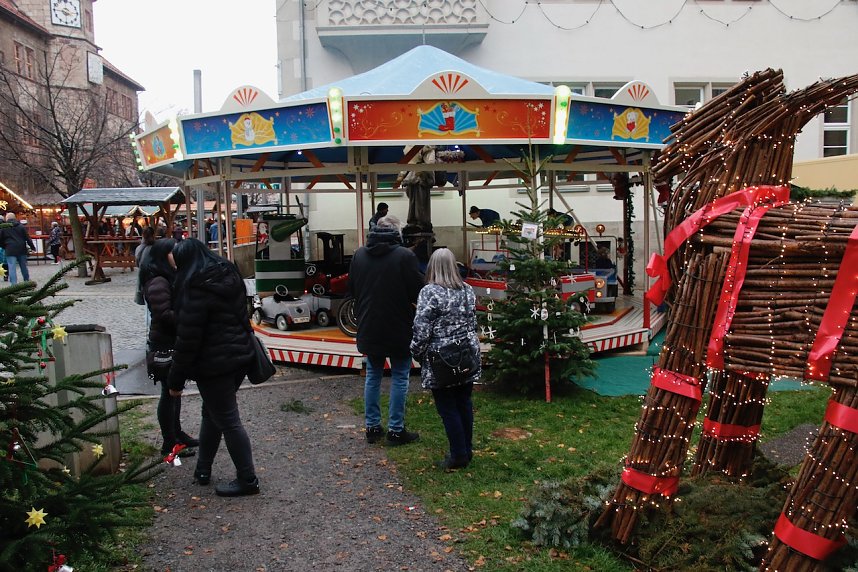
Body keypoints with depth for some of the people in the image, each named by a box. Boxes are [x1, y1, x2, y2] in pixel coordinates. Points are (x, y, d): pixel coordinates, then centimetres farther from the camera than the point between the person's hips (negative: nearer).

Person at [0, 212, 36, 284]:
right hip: (22, 250, 3)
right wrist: (32, 247, 5)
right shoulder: (21, 226, 6)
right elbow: (27, 238, 2)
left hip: (10, 251, -3)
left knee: (12, 269, -4)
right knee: (24, 267, 14)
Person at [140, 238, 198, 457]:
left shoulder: (168, 278, 11)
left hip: (173, 342, 10)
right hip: (165, 344, -10)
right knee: (169, 392, 0)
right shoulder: (158, 282, -19)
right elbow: (163, 314, -26)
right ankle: (169, 443, 11)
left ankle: (176, 433, 32)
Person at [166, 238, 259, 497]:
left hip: (214, 364, -9)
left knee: (228, 421, 1)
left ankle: (247, 480, 9)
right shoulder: (229, 276, 7)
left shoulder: (197, 289, -17)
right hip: (240, 356, 9)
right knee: (212, 412, 21)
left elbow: (187, 339, -17)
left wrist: (176, 380, -10)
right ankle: (202, 469, 33)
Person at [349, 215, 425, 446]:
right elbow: (418, 292, -13)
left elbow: (351, 288, 10)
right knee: (399, 377, 8)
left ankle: (372, 427, 22)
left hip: (368, 328, 5)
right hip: (398, 329, -4)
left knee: (373, 376, 17)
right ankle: (396, 429, 11)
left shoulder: (359, 254, -1)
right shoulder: (405, 256, -17)